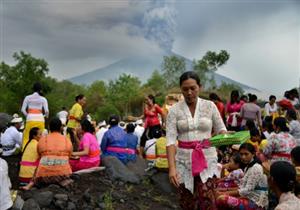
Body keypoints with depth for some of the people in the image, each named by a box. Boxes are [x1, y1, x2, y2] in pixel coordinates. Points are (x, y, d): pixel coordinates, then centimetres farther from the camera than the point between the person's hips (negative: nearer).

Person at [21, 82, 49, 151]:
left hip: (30, 120, 0)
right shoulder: (43, 99, 3)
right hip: (40, 120, 0)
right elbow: (46, 111, -4)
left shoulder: (28, 97, 5)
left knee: (26, 138, 6)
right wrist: (45, 116, 16)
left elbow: (23, 110, 1)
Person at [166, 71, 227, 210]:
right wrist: (172, 167, -19)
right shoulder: (174, 110, -4)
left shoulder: (210, 106, -1)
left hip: (207, 157, 0)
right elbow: (170, 139, -10)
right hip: (184, 159, 1)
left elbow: (220, 129, 8)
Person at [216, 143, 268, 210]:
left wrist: (227, 193, -16)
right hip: (250, 199, 9)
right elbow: (243, 187, 14)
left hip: (256, 204, -9)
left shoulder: (256, 168, -14)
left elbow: (247, 191, -19)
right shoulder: (248, 166, 14)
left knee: (221, 199, -25)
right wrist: (226, 190, 2)